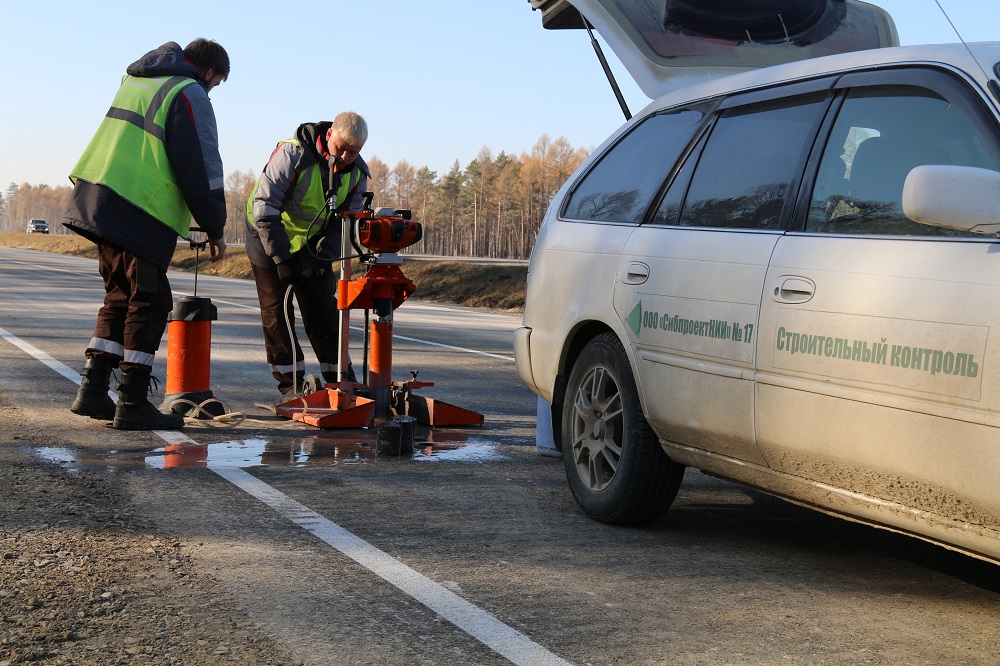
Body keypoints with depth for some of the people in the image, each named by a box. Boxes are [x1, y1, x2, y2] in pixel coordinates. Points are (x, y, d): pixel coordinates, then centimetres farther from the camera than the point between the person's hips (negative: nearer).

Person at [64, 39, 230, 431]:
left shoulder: (135, 81, 21)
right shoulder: (190, 95, -5)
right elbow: (200, 167, -10)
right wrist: (215, 229, -2)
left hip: (96, 200, 8)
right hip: (140, 213, -8)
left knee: (120, 296, 17)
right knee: (149, 302, -2)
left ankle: (93, 390, 14)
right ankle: (132, 403, -3)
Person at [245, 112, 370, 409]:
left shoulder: (357, 172, -10)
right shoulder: (292, 155, -27)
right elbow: (264, 208, -27)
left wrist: (325, 248, -24)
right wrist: (281, 257, -29)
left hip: (315, 247, 4)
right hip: (271, 240, -4)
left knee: (324, 313, 4)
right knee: (277, 314, -4)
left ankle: (342, 382, 10)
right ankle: (290, 387, 2)